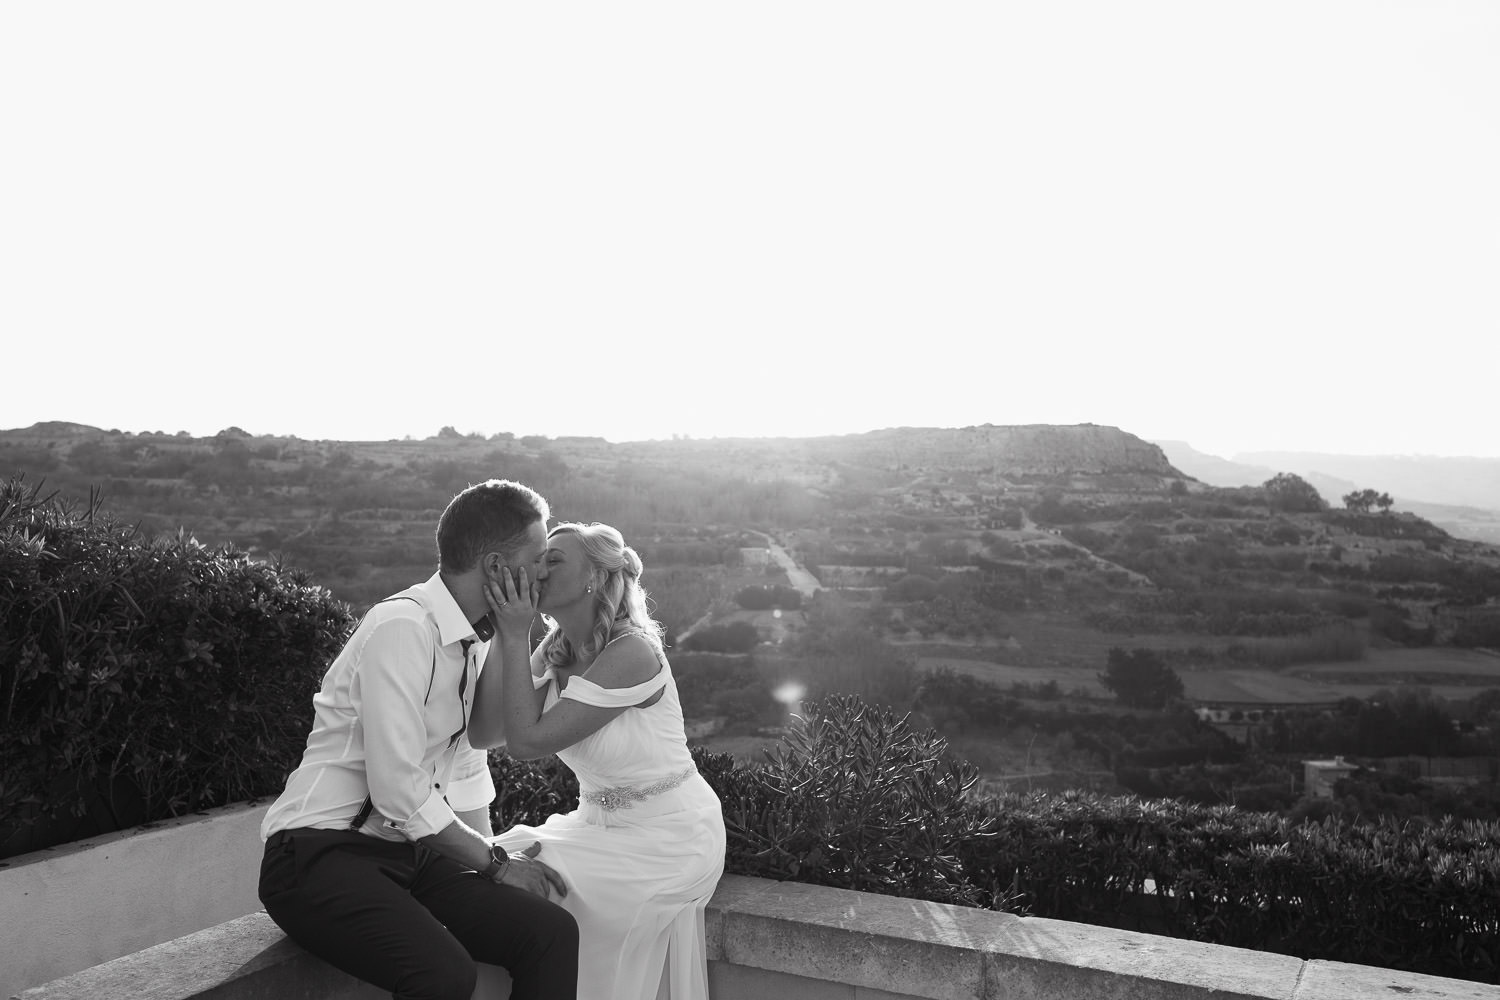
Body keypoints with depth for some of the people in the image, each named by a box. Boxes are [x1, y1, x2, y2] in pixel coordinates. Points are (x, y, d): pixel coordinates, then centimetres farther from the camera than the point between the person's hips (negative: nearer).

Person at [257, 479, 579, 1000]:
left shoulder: (480, 638, 7)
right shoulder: (402, 629, -20)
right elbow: (400, 792, -22)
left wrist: (494, 854, 3)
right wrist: (495, 863, -10)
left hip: (410, 850, 8)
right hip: (321, 855, -7)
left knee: (552, 931, -11)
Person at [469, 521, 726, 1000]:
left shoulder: (631, 654, -24)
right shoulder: (555, 651, 0)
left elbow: (526, 741, -25)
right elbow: (484, 733, -9)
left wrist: (516, 635, -24)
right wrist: (502, 633, -14)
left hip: (668, 837, -8)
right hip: (604, 825, 8)